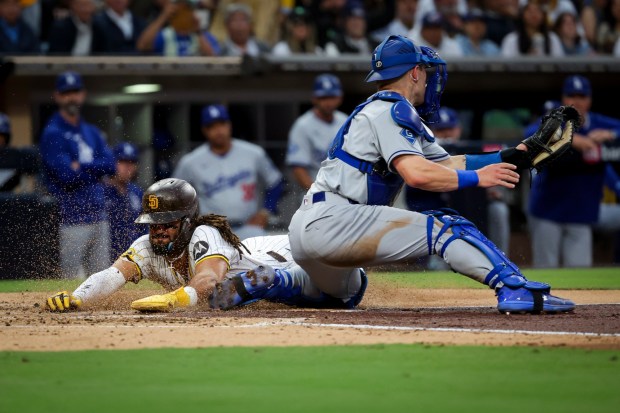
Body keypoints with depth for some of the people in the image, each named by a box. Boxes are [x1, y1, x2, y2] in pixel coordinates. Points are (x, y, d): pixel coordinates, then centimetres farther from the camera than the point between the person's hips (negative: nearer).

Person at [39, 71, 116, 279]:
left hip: (98, 217, 7)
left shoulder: (92, 132, 17)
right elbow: (67, 175, -18)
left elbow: (111, 164, 3)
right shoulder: (53, 134, -7)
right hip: (72, 220, -7)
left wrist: (81, 167, -10)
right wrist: (96, 169, -3)